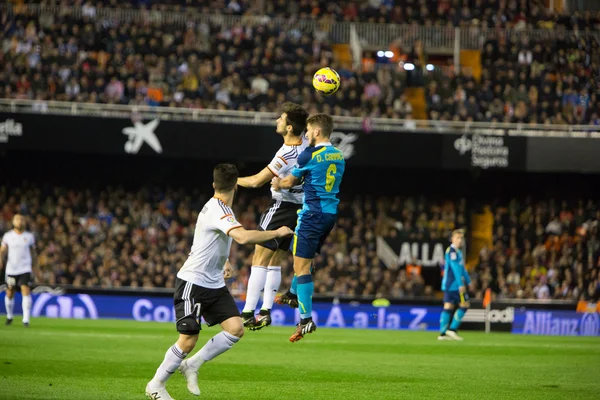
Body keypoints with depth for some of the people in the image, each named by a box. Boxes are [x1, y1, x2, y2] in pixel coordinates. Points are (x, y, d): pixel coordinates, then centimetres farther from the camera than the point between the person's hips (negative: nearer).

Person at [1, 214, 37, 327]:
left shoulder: (29, 236, 4)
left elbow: (33, 253, 14)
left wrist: (34, 266, 17)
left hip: (25, 270, -1)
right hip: (11, 270, 1)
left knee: (26, 291, -16)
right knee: (10, 294, 10)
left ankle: (26, 320, -19)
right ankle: (9, 316, 35)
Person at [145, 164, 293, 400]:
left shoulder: (215, 208, 10)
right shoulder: (219, 210, -20)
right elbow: (243, 237, -36)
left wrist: (223, 262, 24)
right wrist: (277, 233, -26)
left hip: (214, 284, 9)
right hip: (193, 283, -9)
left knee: (236, 329, -7)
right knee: (188, 341, -8)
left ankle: (192, 365, 8)